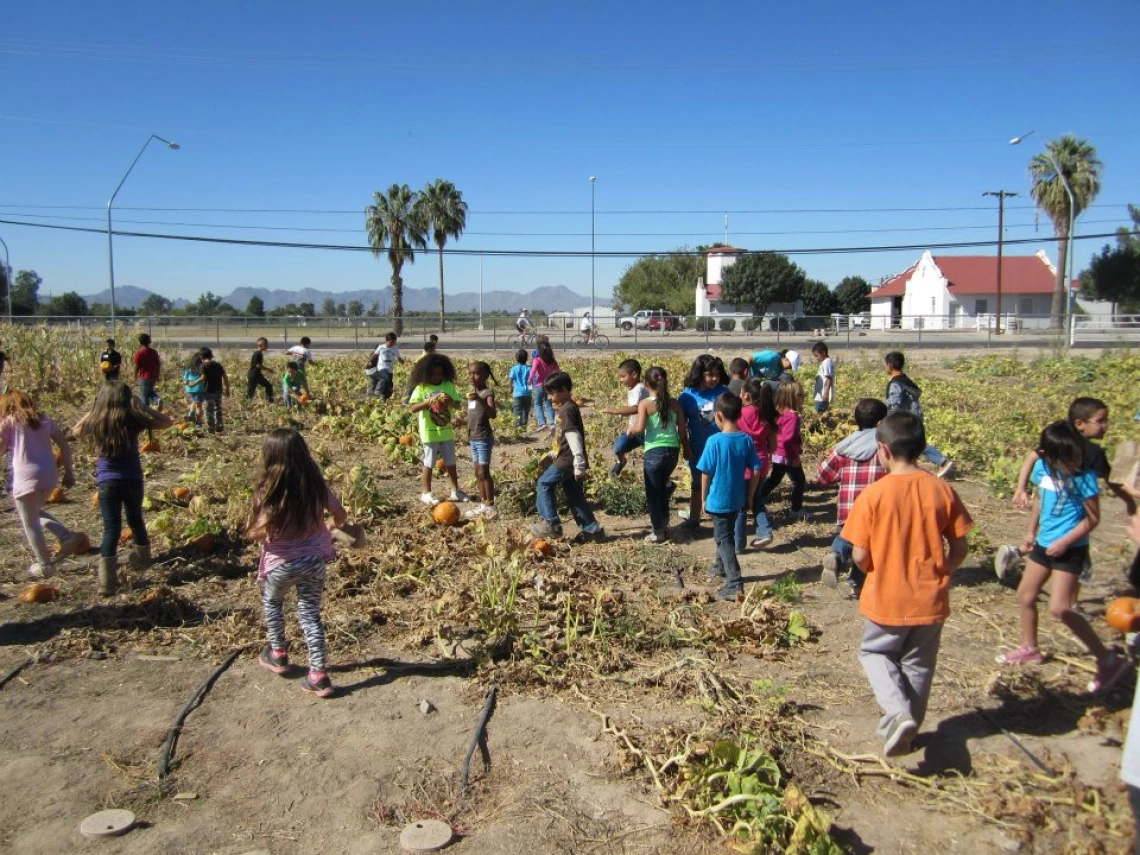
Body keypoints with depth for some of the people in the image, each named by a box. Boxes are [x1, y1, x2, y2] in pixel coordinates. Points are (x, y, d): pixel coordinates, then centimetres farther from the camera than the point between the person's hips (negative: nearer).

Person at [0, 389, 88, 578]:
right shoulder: (44, 419, 14)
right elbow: (65, 446, 11)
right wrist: (69, 472, 15)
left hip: (26, 478, -5)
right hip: (49, 475, 6)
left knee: (30, 523, 9)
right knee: (34, 513, 28)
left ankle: (44, 565, 14)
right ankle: (68, 536, 11)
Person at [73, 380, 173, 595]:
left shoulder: (95, 423, -6)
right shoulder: (134, 420, -11)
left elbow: (76, 430, 18)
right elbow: (167, 421, 1)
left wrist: (94, 410, 12)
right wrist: (140, 405, 1)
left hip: (107, 482, 0)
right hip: (132, 479, 0)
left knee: (111, 529, 0)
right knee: (136, 519, 22)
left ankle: (107, 581, -8)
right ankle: (142, 558, 43)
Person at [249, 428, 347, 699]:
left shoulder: (269, 490, -18)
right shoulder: (316, 485, -7)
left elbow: (260, 532, -24)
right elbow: (340, 515, 2)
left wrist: (249, 530, -1)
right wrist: (330, 525, 24)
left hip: (282, 564, -2)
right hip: (314, 560, 3)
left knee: (271, 601, 27)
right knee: (310, 614, 12)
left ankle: (278, 654, 37)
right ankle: (318, 674, 8)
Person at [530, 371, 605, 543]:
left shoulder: (566, 410, -16)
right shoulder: (569, 407, 15)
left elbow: (574, 438, -22)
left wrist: (579, 466, -25)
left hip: (567, 460, -10)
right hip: (567, 459, 10)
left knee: (544, 483, -1)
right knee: (574, 494, 11)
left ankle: (552, 524, -1)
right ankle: (591, 529, 14)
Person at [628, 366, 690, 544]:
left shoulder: (645, 404, -8)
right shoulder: (674, 403, 4)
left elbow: (639, 429, -18)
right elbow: (683, 429, 5)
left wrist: (630, 430, 4)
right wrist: (686, 449, 18)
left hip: (654, 452, -5)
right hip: (673, 451, 5)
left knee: (653, 492, 8)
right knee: (661, 487, 26)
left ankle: (658, 532, 13)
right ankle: (663, 523, 34)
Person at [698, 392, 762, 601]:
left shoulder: (715, 441, -18)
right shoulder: (747, 440, -5)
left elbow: (705, 472, -13)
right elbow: (756, 470, -1)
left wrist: (703, 498, 0)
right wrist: (750, 495, 11)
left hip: (718, 499, -5)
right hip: (737, 498, 6)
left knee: (724, 539, 1)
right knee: (727, 534, 25)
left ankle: (735, 584, -8)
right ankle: (722, 566, 46)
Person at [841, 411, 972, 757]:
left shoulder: (873, 495, -16)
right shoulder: (942, 490, -7)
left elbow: (860, 556, -13)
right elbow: (959, 549, -2)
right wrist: (939, 575, 15)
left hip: (886, 599, -3)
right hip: (930, 599, 3)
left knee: (875, 653, 19)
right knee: (918, 664, 21)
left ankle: (898, 712, -1)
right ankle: (908, 726, 32)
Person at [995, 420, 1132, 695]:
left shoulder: (1083, 477, -20)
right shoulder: (1042, 468, -3)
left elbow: (1093, 518, -14)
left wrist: (1064, 542, -19)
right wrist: (1031, 531, 18)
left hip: (1070, 548, -7)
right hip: (1044, 543, 7)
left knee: (1060, 608, -14)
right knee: (1025, 595, 17)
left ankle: (1109, 660, -2)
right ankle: (1030, 649, 38)